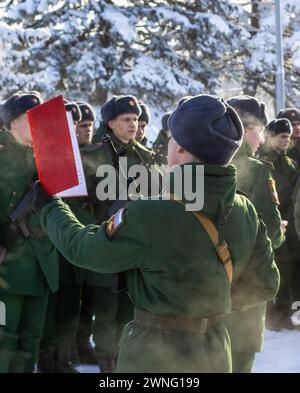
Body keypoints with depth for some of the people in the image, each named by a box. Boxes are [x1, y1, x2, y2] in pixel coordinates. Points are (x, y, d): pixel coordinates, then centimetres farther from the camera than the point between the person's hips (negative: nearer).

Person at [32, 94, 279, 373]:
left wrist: (49, 207, 9)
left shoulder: (149, 216, -23)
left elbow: (82, 248, -8)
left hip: (155, 352, -5)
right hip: (214, 351, 6)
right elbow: (265, 285, 4)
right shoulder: (246, 213, -7)